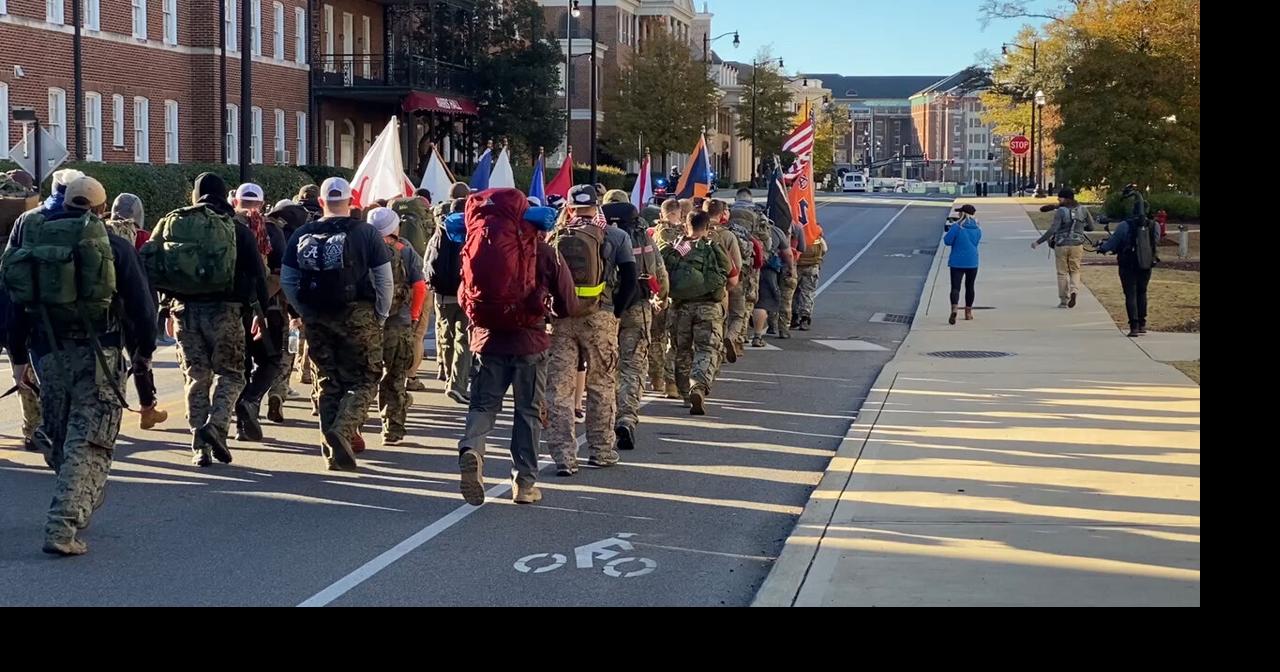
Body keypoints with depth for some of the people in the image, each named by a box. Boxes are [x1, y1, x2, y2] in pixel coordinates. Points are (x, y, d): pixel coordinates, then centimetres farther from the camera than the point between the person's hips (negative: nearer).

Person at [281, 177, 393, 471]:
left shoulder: (302, 235, 5)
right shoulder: (366, 233, -4)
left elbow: (287, 280, 5)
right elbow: (384, 279, -5)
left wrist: (305, 312, 13)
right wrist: (381, 315, 5)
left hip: (317, 319, 4)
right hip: (357, 315, -3)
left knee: (329, 381, 13)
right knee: (363, 381, 6)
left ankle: (333, 451, 14)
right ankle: (343, 429, -18)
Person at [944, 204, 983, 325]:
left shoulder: (956, 227, -12)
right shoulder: (977, 228, 3)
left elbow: (947, 241, -10)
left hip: (957, 262, -4)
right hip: (972, 263, 4)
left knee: (955, 287, -5)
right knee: (969, 287, 17)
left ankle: (954, 309, -29)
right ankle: (968, 312, 26)